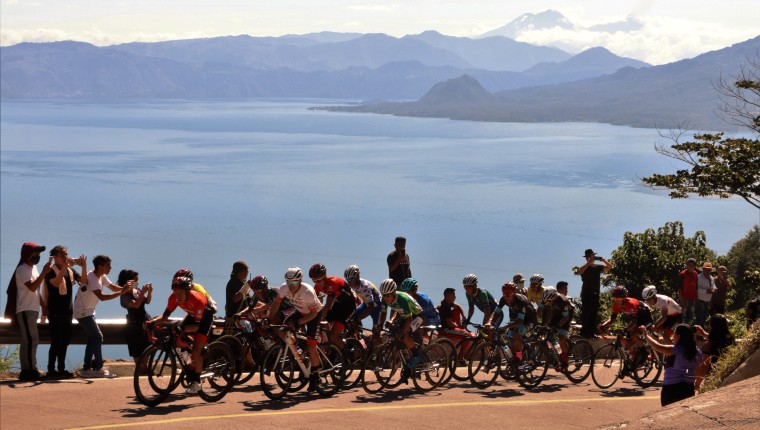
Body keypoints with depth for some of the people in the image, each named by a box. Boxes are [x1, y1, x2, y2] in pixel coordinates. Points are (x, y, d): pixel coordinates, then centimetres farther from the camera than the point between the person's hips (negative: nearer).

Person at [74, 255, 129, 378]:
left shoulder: (102, 277, 4)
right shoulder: (92, 278, -25)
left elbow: (113, 287, 9)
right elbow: (102, 297, -33)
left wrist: (125, 288, -13)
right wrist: (122, 292, -35)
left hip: (88, 312, 10)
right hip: (82, 312, -10)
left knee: (93, 339, 11)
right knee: (97, 337, -11)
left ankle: (86, 369, 15)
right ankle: (98, 368, -6)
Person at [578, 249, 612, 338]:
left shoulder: (598, 267, 10)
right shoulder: (584, 267, 0)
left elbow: (609, 267, 1)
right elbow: (579, 271, -22)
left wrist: (604, 260, -17)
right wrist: (589, 263, -27)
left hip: (595, 293, 4)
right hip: (586, 293, -4)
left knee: (594, 314, 3)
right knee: (586, 312, -8)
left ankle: (593, 332, 6)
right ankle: (584, 333, -8)